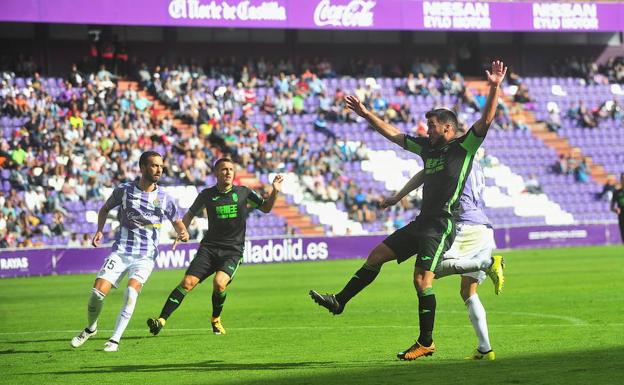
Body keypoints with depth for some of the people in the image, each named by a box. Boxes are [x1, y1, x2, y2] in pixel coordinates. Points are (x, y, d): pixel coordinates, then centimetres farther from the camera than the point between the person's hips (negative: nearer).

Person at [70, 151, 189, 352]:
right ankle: (91, 328, 20)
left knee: (131, 292, -25)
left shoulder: (164, 198, 1)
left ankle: (115, 339, -16)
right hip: (121, 251, 0)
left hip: (145, 256, 0)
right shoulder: (124, 190, -1)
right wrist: (100, 230, 1)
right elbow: (105, 209, 17)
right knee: (97, 292, -11)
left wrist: (183, 234, -8)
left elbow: (177, 221, 14)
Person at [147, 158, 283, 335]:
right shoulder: (207, 194, 5)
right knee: (187, 282, -15)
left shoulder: (243, 193, 4)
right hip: (209, 247, 1)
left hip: (233, 251, -1)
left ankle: (216, 319, 2)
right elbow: (190, 214, 15)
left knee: (219, 283, -26)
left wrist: (275, 191, -1)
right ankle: (161, 320, -14)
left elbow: (265, 208, 16)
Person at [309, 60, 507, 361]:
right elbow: (393, 134, 24)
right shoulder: (427, 147, 17)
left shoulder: (464, 147, -4)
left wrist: (494, 88, -28)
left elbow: (485, 120, -17)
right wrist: (365, 114, 25)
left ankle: (426, 343, -6)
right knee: (376, 255, 10)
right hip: (422, 222, 8)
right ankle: (339, 301, 18)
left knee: (422, 280, -14)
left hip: (441, 226, -8)